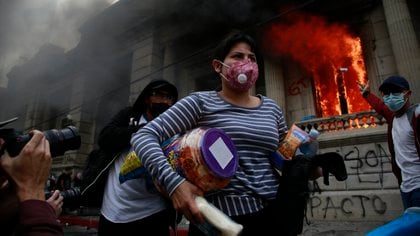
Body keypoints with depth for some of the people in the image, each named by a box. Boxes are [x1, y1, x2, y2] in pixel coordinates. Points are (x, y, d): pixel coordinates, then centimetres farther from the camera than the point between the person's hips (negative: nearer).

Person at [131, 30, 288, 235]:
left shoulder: (271, 108, 9)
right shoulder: (201, 102, -5)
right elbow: (143, 137, -12)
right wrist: (173, 181, -25)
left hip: (273, 216, 5)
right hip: (220, 218, -5)